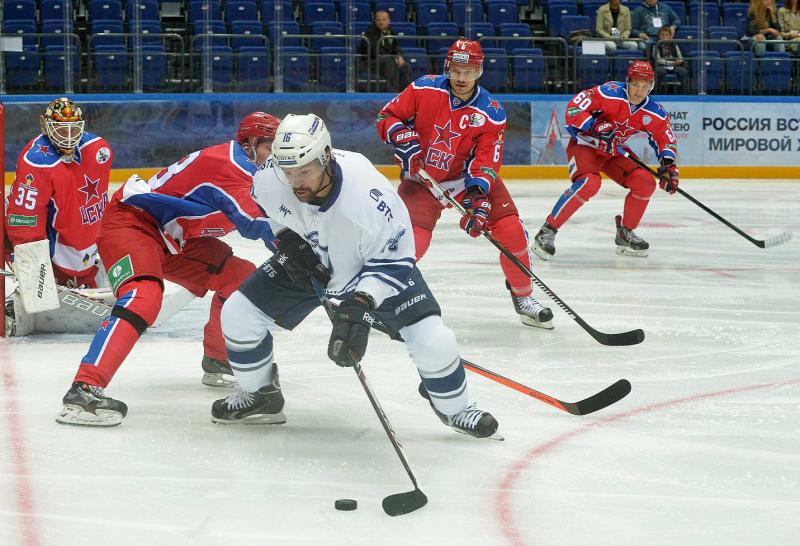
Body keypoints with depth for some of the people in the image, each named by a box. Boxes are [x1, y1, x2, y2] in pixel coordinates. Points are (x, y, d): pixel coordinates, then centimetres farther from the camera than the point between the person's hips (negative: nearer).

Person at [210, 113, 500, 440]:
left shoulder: (368, 194, -40)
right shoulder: (270, 179, -27)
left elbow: (394, 258, -29)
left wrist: (362, 303, -40)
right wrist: (287, 239, -11)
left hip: (376, 262, -4)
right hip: (307, 261, 4)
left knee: (432, 339, -18)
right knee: (238, 314, -4)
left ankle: (454, 408, 13)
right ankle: (261, 396, 22)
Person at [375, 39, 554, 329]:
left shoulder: (491, 114, -14)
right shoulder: (424, 89, -14)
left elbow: (486, 163, -17)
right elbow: (387, 117, -5)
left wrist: (478, 199, -30)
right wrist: (404, 140, -24)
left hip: (468, 176, 2)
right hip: (422, 178, -2)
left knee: (509, 227, -10)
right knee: (412, 240, -20)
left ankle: (523, 298, 9)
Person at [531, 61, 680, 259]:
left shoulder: (654, 113, -7)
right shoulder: (611, 93, -24)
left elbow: (664, 138, 7)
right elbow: (575, 107, -26)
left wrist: (668, 165, -7)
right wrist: (596, 128, -34)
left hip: (612, 152, 7)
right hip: (584, 144, -6)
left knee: (645, 183, -7)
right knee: (589, 183, -32)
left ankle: (625, 234, 11)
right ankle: (547, 231, -26)